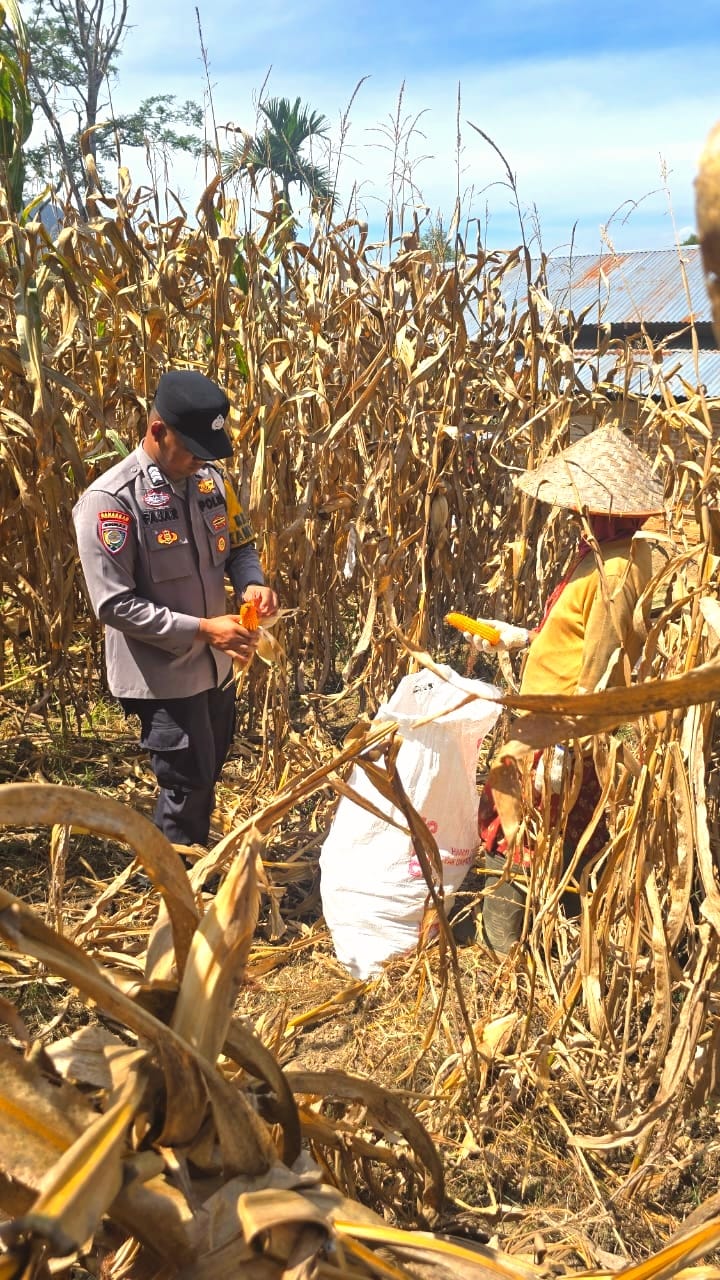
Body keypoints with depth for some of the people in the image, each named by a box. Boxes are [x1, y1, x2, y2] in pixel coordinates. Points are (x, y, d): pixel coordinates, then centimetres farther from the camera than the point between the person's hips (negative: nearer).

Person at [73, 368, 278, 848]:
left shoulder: (211, 481, -1)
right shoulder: (110, 500, -21)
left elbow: (239, 544, 13)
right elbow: (115, 604, -22)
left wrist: (253, 583, -11)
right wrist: (202, 628, -26)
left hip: (216, 664, 7)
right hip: (161, 674, -7)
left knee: (208, 774, 23)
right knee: (188, 784, 5)